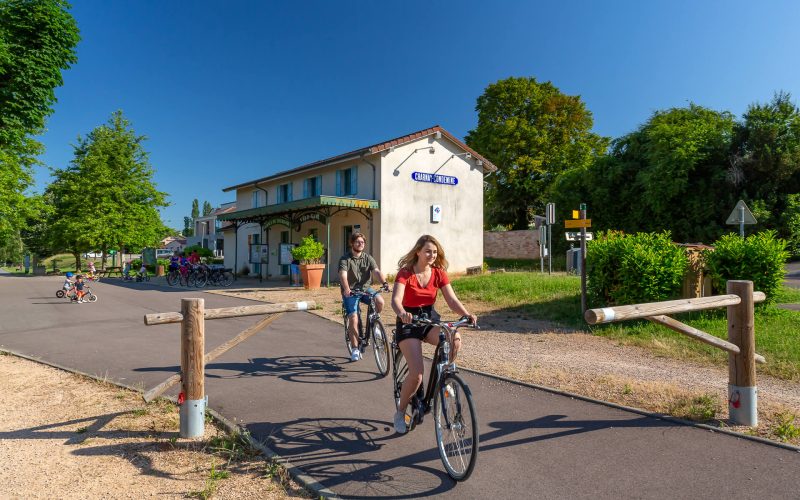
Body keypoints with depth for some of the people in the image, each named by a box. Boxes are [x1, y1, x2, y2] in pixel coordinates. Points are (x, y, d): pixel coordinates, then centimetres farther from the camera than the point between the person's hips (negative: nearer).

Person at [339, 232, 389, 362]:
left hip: (364, 288, 3)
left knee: (380, 301, -25)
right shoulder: (345, 259, -7)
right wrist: (346, 289, -43)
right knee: (353, 318, -16)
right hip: (350, 291, -3)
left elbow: (376, 271, -11)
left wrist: (384, 283, -31)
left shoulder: (368, 258, 3)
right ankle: (355, 349, -1)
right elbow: (343, 275, -23)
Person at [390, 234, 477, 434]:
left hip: (430, 319, 4)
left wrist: (467, 314, -28)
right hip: (409, 322, -4)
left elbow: (452, 299, -9)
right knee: (416, 374, -18)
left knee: (455, 339, -29)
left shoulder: (438, 273, -2)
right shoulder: (405, 273, -14)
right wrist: (402, 313, -51)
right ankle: (400, 412, 9)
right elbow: (396, 299, -28)